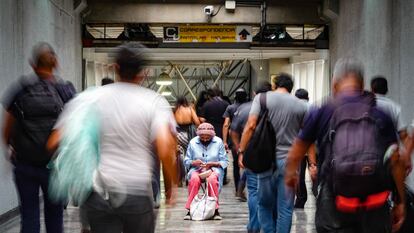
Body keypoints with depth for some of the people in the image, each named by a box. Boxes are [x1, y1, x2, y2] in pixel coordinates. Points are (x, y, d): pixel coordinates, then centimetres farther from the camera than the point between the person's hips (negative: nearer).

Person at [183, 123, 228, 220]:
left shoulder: (218, 142, 2)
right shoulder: (193, 142, 5)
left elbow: (224, 162, 4)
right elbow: (186, 161, 10)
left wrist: (212, 164, -14)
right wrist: (194, 163, -13)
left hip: (214, 169, -1)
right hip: (197, 169, 1)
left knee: (212, 179, -37)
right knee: (194, 179, -36)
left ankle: (215, 210, -28)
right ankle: (190, 209, -28)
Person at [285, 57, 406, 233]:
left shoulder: (320, 113, 2)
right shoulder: (381, 116, 4)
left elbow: (295, 156, 10)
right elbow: (395, 163, 0)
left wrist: (290, 175, 30)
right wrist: (400, 202, 9)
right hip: (374, 205, 1)